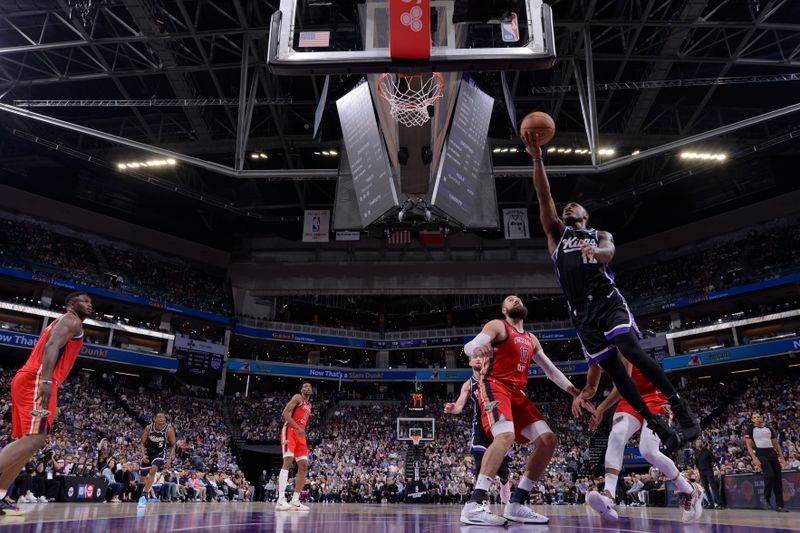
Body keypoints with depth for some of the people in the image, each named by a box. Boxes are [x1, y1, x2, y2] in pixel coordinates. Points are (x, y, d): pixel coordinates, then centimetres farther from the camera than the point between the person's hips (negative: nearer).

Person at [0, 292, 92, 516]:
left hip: (28, 381, 11)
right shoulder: (71, 320, -1)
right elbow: (52, 346, -18)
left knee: (29, 440, 10)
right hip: (36, 380, -11)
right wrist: (47, 381, -29)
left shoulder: (61, 322, 30)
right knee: (34, 438, -18)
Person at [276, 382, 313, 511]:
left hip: (300, 434, 9)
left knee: (304, 466, 2)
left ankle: (295, 500, 6)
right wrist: (298, 428, -22)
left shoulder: (309, 405, 23)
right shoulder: (297, 397, -1)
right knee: (288, 461, -21)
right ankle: (281, 500, -28)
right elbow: (285, 413, -13)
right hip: (290, 431, -9)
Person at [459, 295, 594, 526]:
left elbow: (552, 371, 27)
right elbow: (470, 346, -16)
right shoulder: (497, 326, 1)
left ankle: (516, 504, 2)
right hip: (494, 386, -8)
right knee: (505, 436, -32)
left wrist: (577, 394, 20)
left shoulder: (531, 340, 24)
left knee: (548, 440, -1)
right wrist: (477, 349, -42)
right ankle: (474, 505, -33)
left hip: (517, 393, 8)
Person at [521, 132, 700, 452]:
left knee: (632, 351, -22)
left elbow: (609, 252, -8)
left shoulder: (600, 235, 18)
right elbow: (544, 197, 7)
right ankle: (659, 428, 7)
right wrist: (537, 159, -3)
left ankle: (680, 408, -8)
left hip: (608, 301, -2)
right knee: (613, 369, -3)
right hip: (581, 312, 2)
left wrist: (594, 251, -33)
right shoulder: (556, 234, 21)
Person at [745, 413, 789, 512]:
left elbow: (776, 444, 17)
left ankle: (779, 505, 8)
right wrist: (754, 459, -17)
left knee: (778, 479, 2)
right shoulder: (750, 429, 1)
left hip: (772, 453, 5)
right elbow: (749, 445, -4)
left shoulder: (768, 428, 15)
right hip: (761, 454, -5)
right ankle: (766, 497, -1)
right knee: (769, 475, -22)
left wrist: (782, 458, 8)